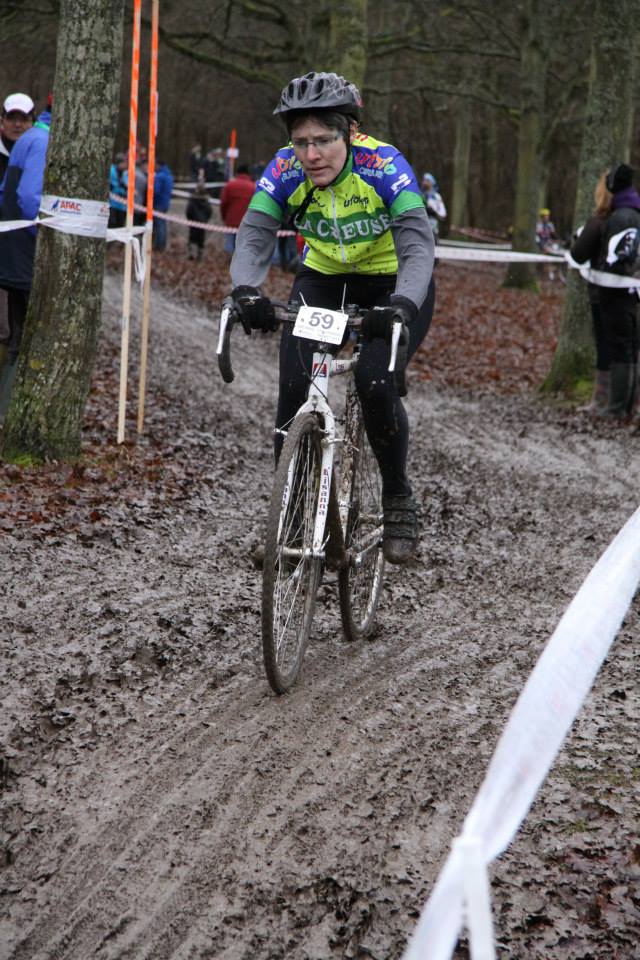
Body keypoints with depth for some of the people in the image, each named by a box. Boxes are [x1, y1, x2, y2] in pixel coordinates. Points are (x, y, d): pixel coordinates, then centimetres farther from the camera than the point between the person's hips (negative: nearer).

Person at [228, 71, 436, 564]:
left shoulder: (384, 165, -29)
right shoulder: (286, 170, -20)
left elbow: (418, 245, -37)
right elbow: (254, 238, -27)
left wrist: (402, 305, -56)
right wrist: (246, 292, -49)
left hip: (392, 286, -3)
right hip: (323, 281, 3)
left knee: (376, 384, -25)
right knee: (295, 385, -18)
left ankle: (399, 500, -2)